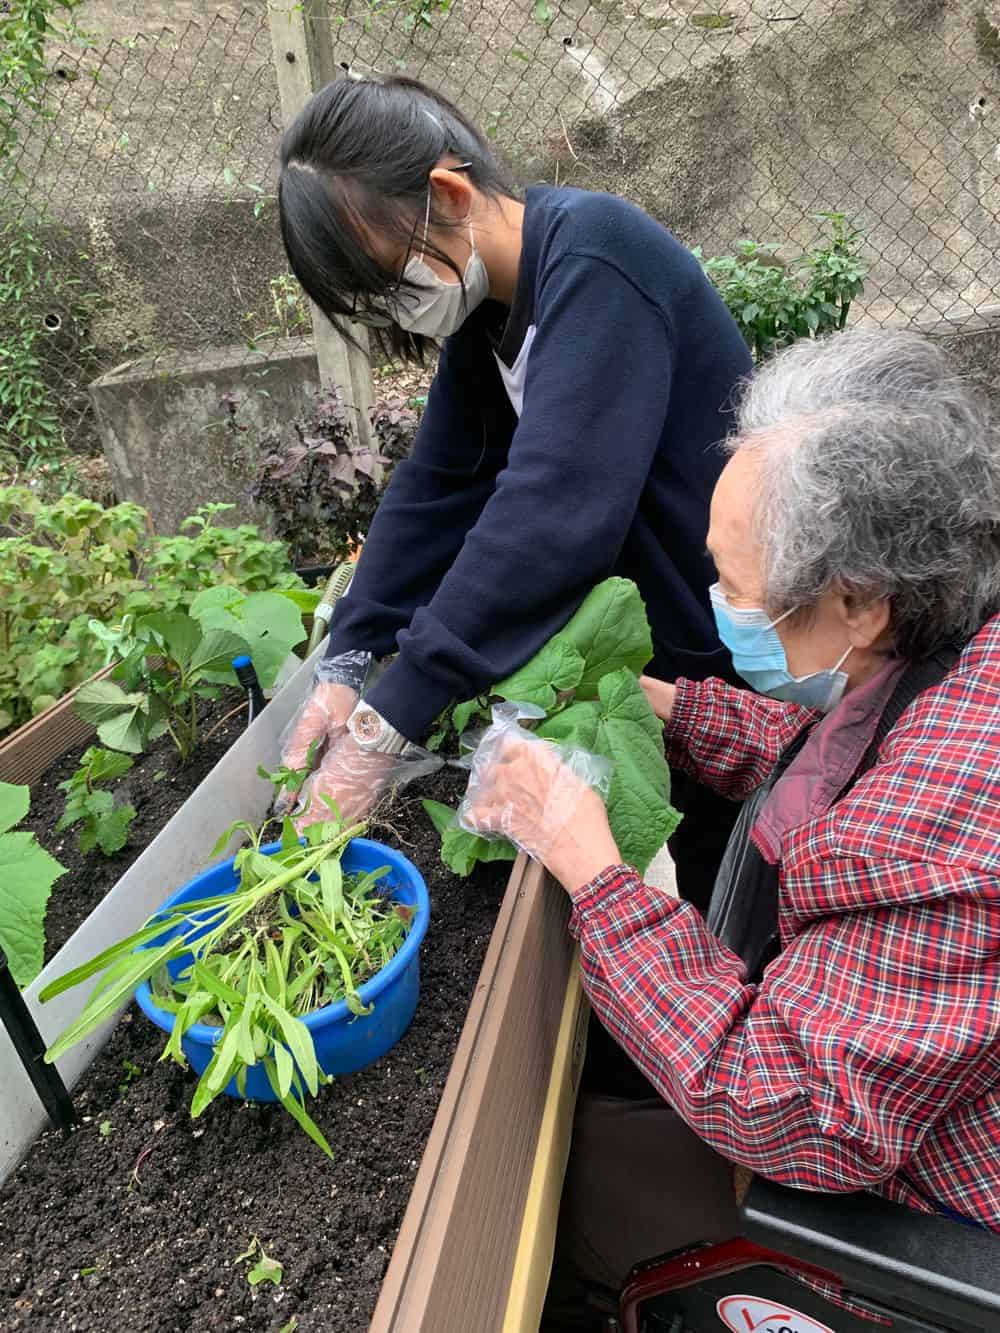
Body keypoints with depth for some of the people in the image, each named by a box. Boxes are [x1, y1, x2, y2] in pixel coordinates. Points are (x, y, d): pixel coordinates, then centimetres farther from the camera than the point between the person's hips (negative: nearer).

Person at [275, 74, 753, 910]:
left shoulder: (594, 256, -25)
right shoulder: (487, 309, 3)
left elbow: (554, 506, -35)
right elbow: (437, 483, 0)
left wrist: (387, 724, -32)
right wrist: (348, 664, -8)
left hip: (740, 660, -7)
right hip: (671, 652, 8)